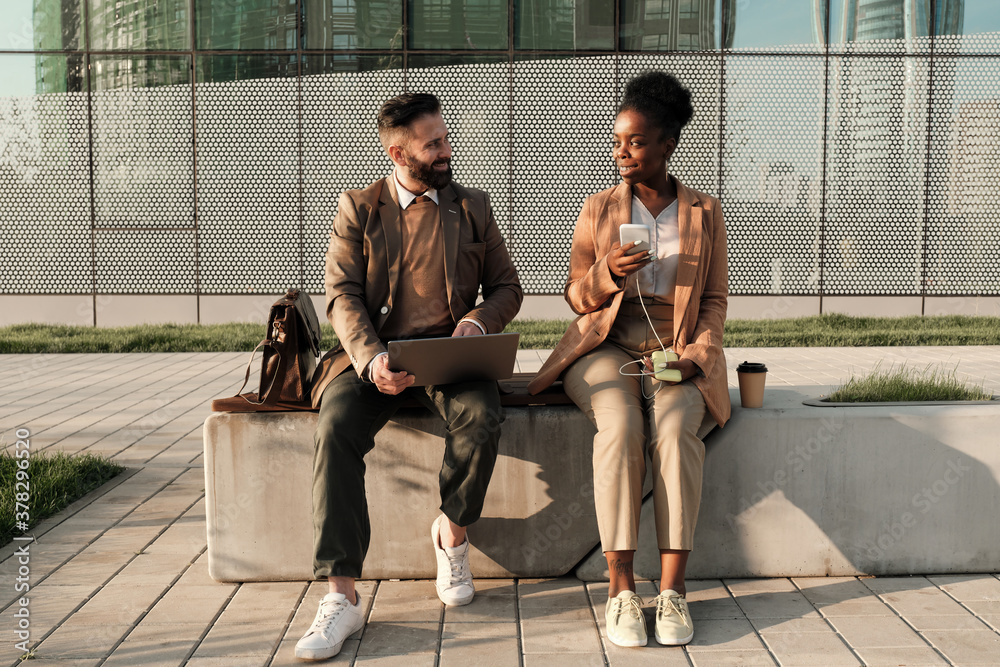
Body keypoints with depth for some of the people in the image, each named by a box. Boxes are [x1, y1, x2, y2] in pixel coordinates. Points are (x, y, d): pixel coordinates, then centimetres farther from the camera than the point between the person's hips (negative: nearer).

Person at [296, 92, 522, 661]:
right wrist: (371, 358, -21)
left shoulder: (473, 206, 15)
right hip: (374, 353, 0)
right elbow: (342, 295, -1)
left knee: (481, 417, -33)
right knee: (336, 428, -31)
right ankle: (343, 597, -28)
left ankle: (453, 536, -4)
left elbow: (507, 286, 16)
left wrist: (480, 320, -8)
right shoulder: (358, 208, 9)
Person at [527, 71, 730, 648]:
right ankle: (621, 589, -27)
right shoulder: (598, 210, 12)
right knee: (620, 426, -32)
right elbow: (577, 297, 11)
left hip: (677, 355, 0)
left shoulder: (704, 213, 11)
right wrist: (608, 272, -12)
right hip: (608, 347, 0)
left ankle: (673, 590, -28)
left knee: (675, 428, -33)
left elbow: (715, 299, 10)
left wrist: (696, 355, -9)